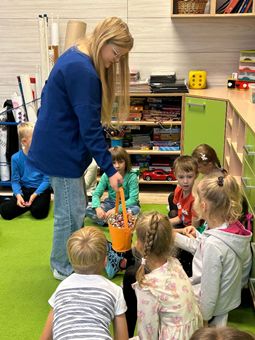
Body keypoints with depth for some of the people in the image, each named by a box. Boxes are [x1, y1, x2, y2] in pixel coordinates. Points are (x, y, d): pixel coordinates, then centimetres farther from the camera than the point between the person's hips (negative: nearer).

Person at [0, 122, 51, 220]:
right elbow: (15, 180, -2)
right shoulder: (16, 158, -3)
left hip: (41, 190, -2)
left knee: (38, 212, -30)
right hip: (24, 190, 2)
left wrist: (35, 194, -19)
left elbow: (47, 179, -9)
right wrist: (18, 195, -20)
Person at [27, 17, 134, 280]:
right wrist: (109, 169, -21)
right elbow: (90, 127, -25)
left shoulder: (76, 56, 7)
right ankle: (63, 268, 23)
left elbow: (48, 96, 17)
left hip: (56, 144, 10)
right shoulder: (83, 71, -25)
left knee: (73, 207, 20)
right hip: (61, 150, -10)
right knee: (70, 212, 4)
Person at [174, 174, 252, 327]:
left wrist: (201, 321, -10)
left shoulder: (213, 245, -33)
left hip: (214, 305, -7)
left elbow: (209, 292, -24)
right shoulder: (234, 228, -11)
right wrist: (174, 236, 9)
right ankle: (216, 320, 18)